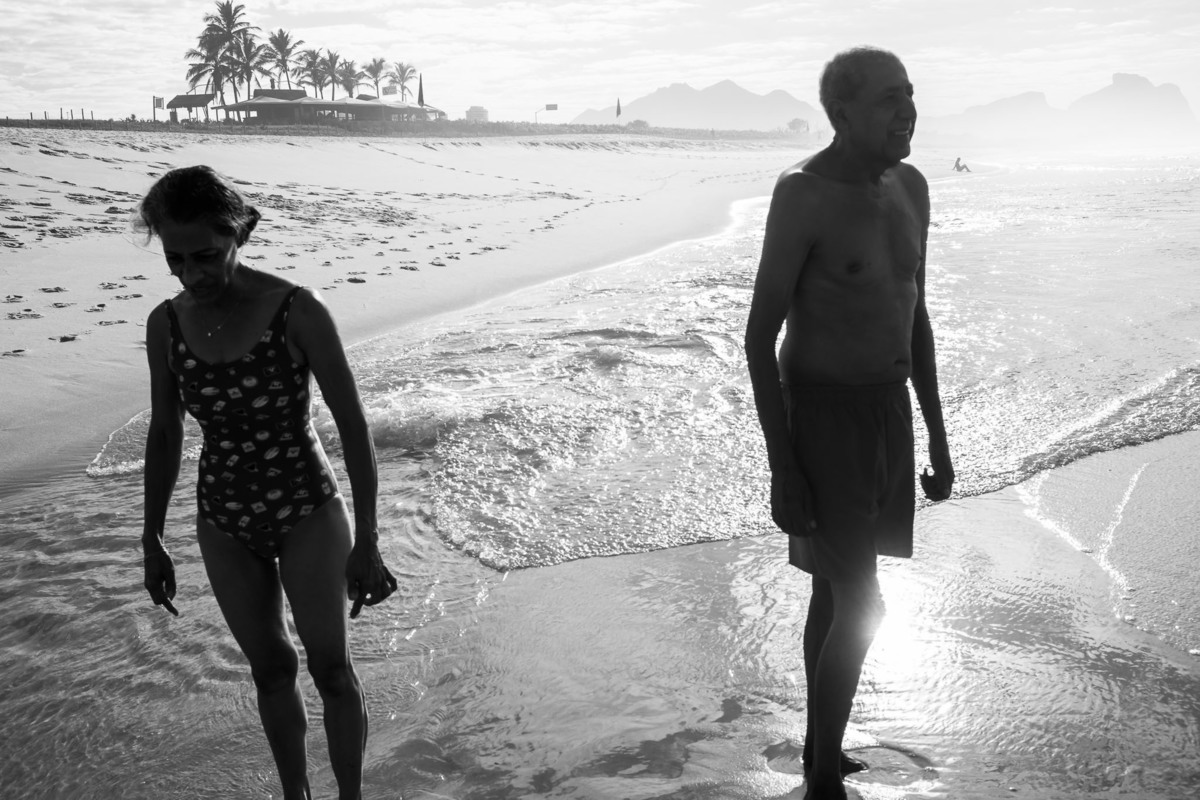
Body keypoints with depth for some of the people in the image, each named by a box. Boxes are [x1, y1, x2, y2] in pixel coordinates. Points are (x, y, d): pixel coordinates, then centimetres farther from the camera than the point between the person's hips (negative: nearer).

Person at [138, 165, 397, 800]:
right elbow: (164, 434, 4)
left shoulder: (298, 311, -22)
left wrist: (367, 544, -16)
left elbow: (353, 424, -16)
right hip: (226, 521, 4)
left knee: (331, 668, 3)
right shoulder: (166, 323, -8)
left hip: (308, 511, -3)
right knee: (270, 669, 16)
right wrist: (152, 542, 10)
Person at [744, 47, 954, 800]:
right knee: (861, 606, -6)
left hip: (888, 407, 8)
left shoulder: (910, 187, 5)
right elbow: (759, 337, -17)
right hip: (823, 414, -8)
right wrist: (782, 471, -19)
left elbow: (913, 316, 12)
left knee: (838, 588, 18)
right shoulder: (801, 196, -19)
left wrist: (938, 439, 13)